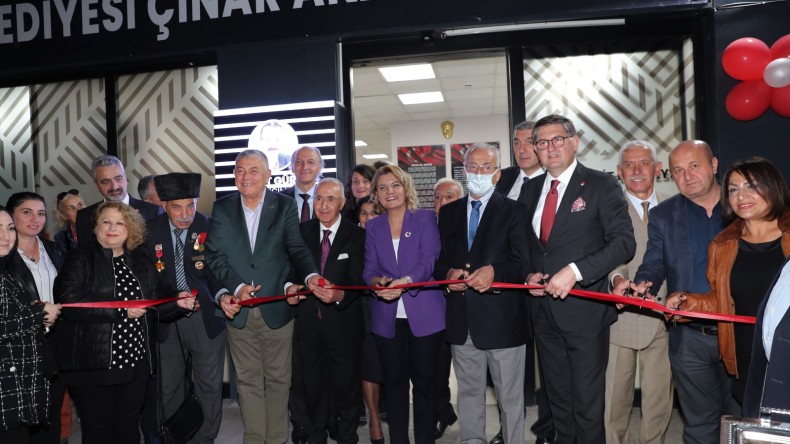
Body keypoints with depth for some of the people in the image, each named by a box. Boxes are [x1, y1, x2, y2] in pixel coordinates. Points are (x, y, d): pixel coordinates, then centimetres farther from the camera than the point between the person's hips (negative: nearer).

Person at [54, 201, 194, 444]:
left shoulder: (142, 262, 12)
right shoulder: (80, 258, -3)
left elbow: (157, 305, 14)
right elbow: (69, 301, -18)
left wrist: (177, 303, -7)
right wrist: (122, 311, -21)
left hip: (135, 362, 4)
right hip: (93, 364, -4)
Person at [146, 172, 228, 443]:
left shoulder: (210, 229, -11)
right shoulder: (150, 231, -4)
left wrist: (222, 294, -30)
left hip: (205, 318, -2)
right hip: (166, 319, 3)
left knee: (209, 385, 8)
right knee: (168, 386, 17)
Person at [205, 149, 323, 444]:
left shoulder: (284, 206, -1)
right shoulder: (222, 208, 3)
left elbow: (296, 249, -6)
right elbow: (214, 255, -2)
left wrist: (310, 275, -26)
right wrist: (236, 286, -15)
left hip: (277, 308, -1)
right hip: (239, 310, 1)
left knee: (278, 379, 11)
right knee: (248, 381, 11)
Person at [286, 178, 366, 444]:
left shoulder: (356, 235, -8)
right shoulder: (302, 231, 3)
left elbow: (357, 280, -17)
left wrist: (339, 295, -37)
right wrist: (290, 287, -20)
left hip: (343, 322, -3)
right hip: (308, 320, 3)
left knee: (346, 382, 12)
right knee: (313, 382, 18)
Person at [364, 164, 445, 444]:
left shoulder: (425, 218, 2)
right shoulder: (372, 226, 11)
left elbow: (429, 260, -10)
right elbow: (369, 268, 5)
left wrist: (406, 281, -27)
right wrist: (378, 280, -18)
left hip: (424, 313, -2)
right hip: (387, 317, 3)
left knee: (424, 380, 5)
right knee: (394, 380, 10)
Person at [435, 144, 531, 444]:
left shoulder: (512, 211, -1)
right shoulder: (448, 212, 12)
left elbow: (523, 263, -10)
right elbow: (439, 259, 13)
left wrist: (494, 271, -28)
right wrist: (448, 273, -8)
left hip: (502, 318, -4)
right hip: (462, 319, 4)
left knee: (510, 397, 7)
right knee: (468, 393, 17)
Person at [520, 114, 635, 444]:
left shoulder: (601, 185, -6)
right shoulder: (530, 189, 11)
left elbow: (624, 241, -15)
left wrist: (575, 271, -24)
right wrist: (529, 274, 0)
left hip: (584, 308, -5)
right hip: (543, 309, 5)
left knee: (587, 402, 5)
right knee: (557, 398, 18)